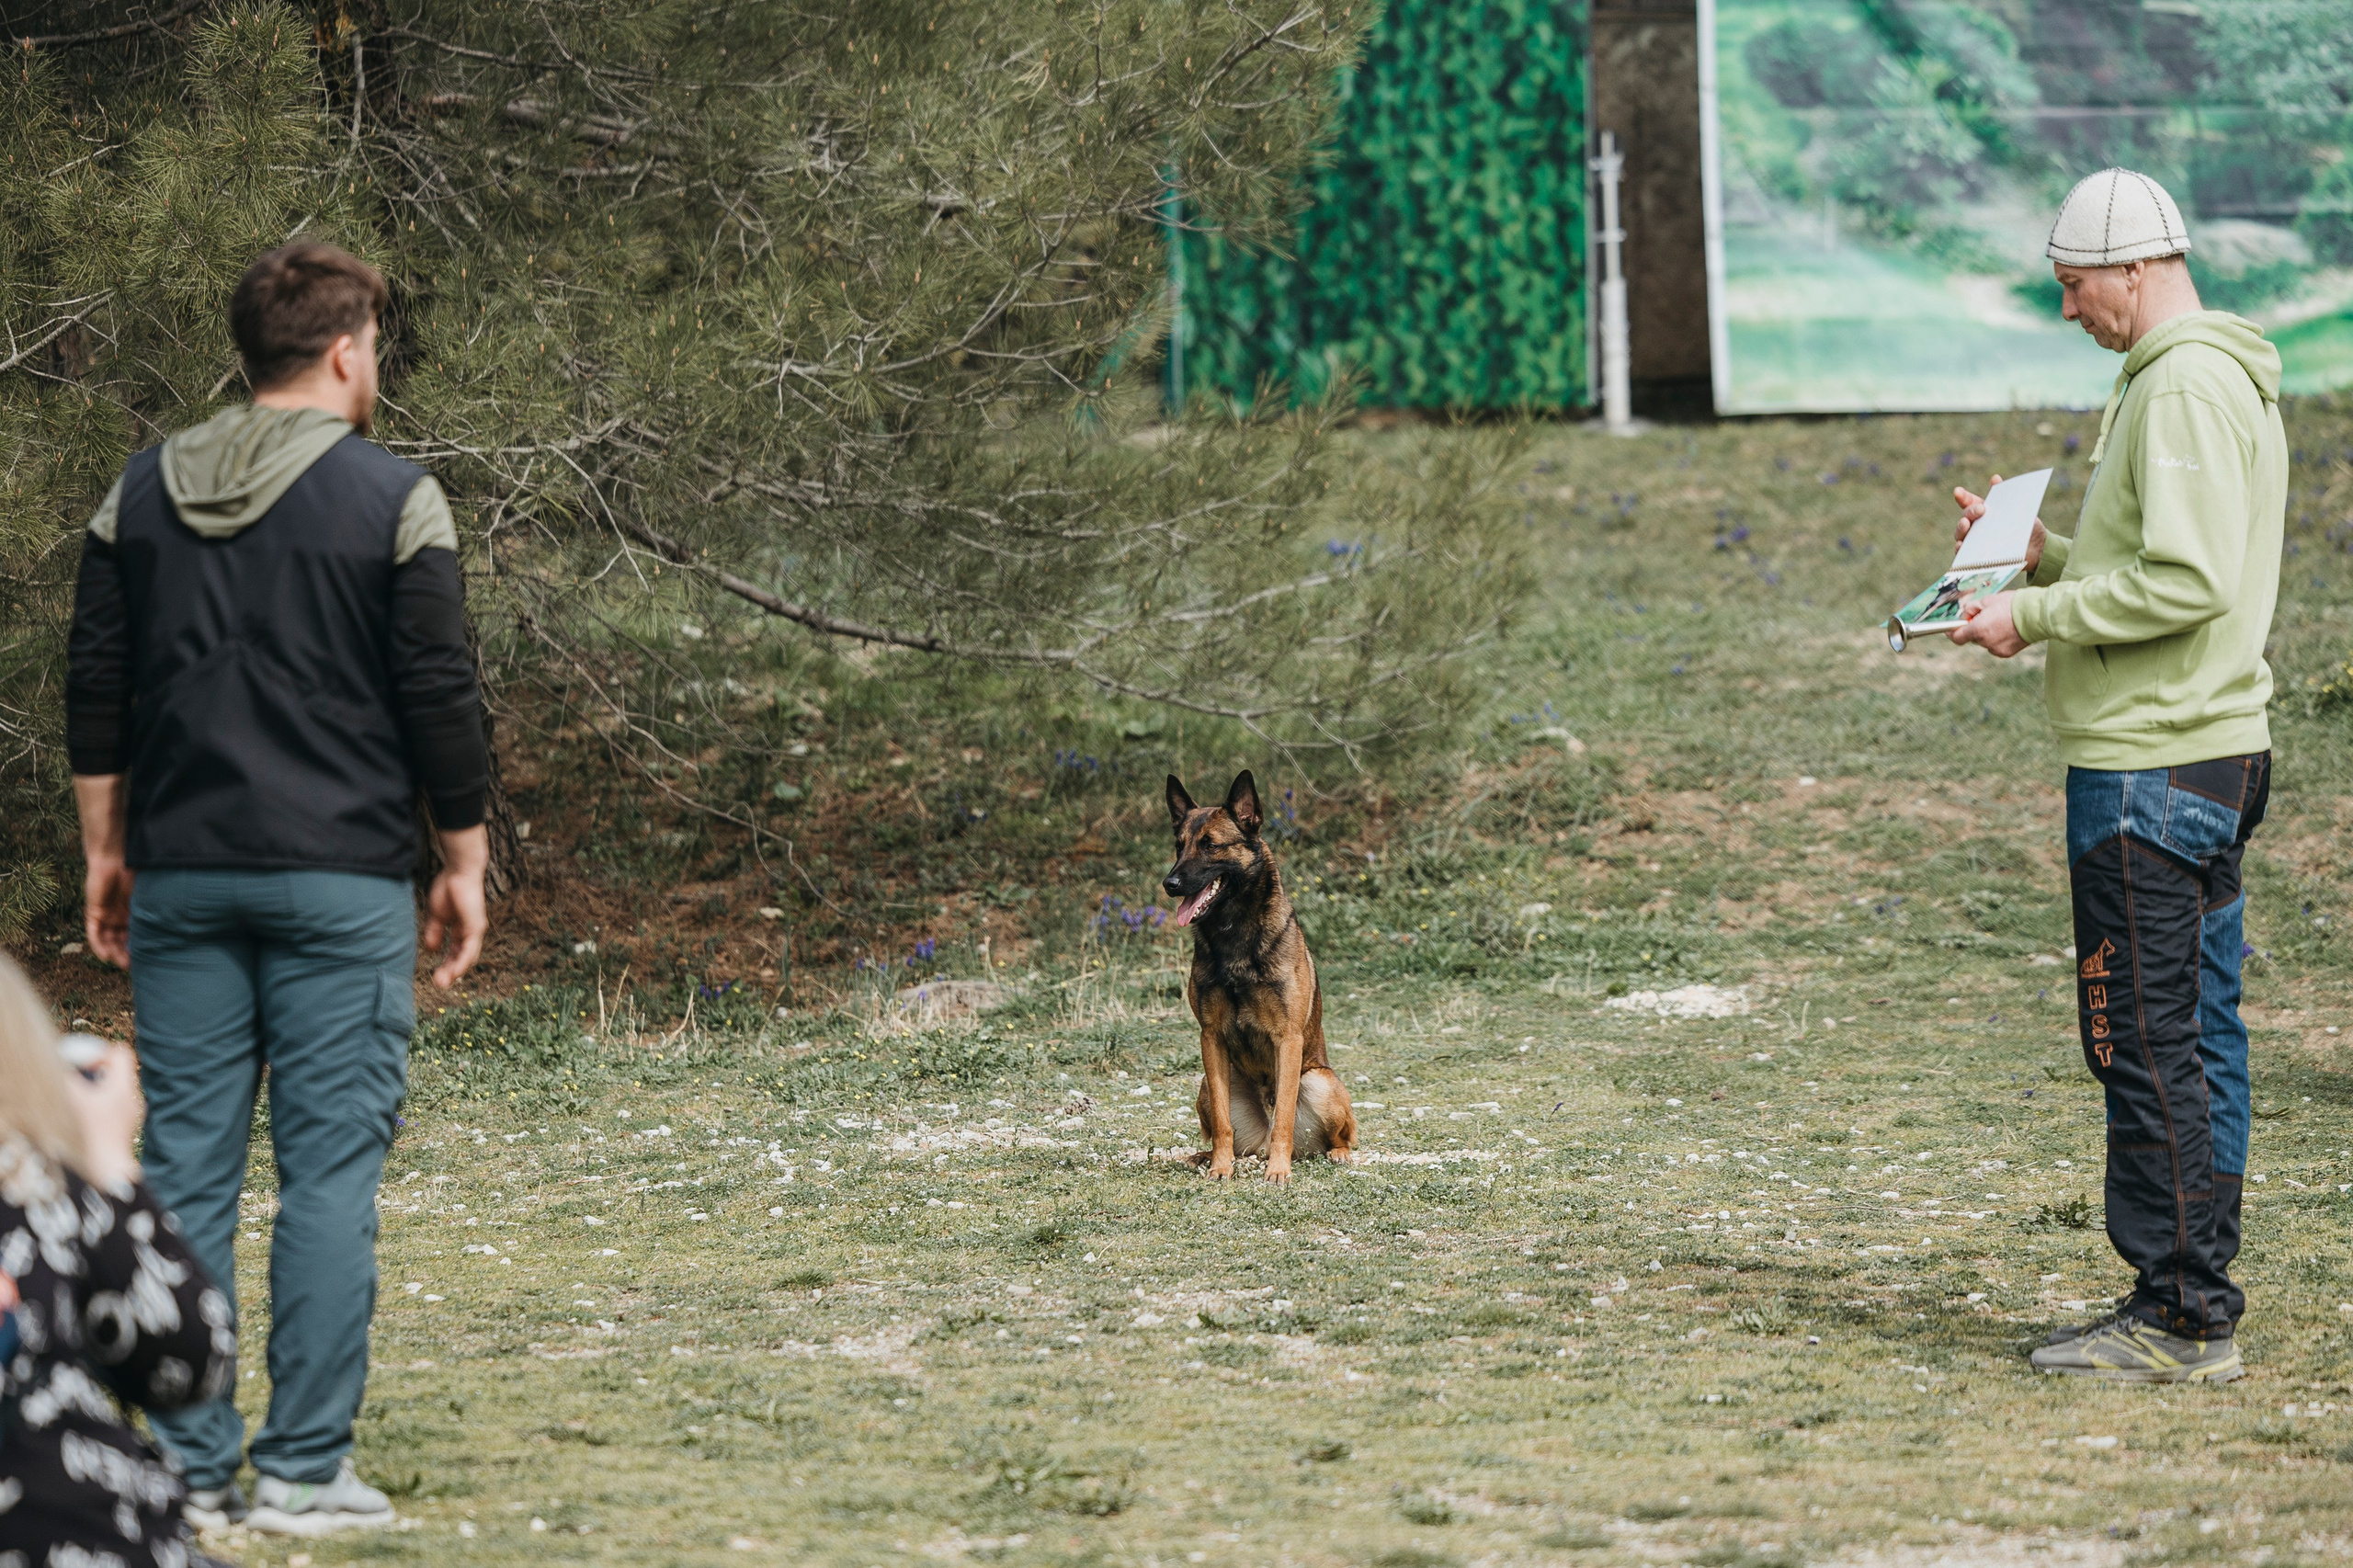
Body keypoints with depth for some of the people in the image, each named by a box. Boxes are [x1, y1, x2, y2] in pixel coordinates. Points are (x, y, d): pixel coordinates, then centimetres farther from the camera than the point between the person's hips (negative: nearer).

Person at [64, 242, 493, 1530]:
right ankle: (304, 1470, -3)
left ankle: (184, 1467, 6)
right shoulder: (392, 500, -5)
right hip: (339, 885, -4)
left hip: (181, 880, 4)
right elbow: (441, 696, -5)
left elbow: (94, 688, 9)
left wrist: (106, 852, 16)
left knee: (185, 1168, 6)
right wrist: (464, 862, 4)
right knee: (331, 1169, -1)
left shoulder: (141, 494, 8)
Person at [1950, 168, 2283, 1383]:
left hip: (2151, 767, -11)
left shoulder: (2186, 390, -16)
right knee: (2200, 1036, 12)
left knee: (2145, 1042, -8)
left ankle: (2181, 1315, -6)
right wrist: (2041, 553, 14)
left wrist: (2033, 617, -16)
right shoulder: (2229, 381, 18)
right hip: (2210, 749, 11)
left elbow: (2188, 583, -24)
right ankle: (2198, 1302, 17)